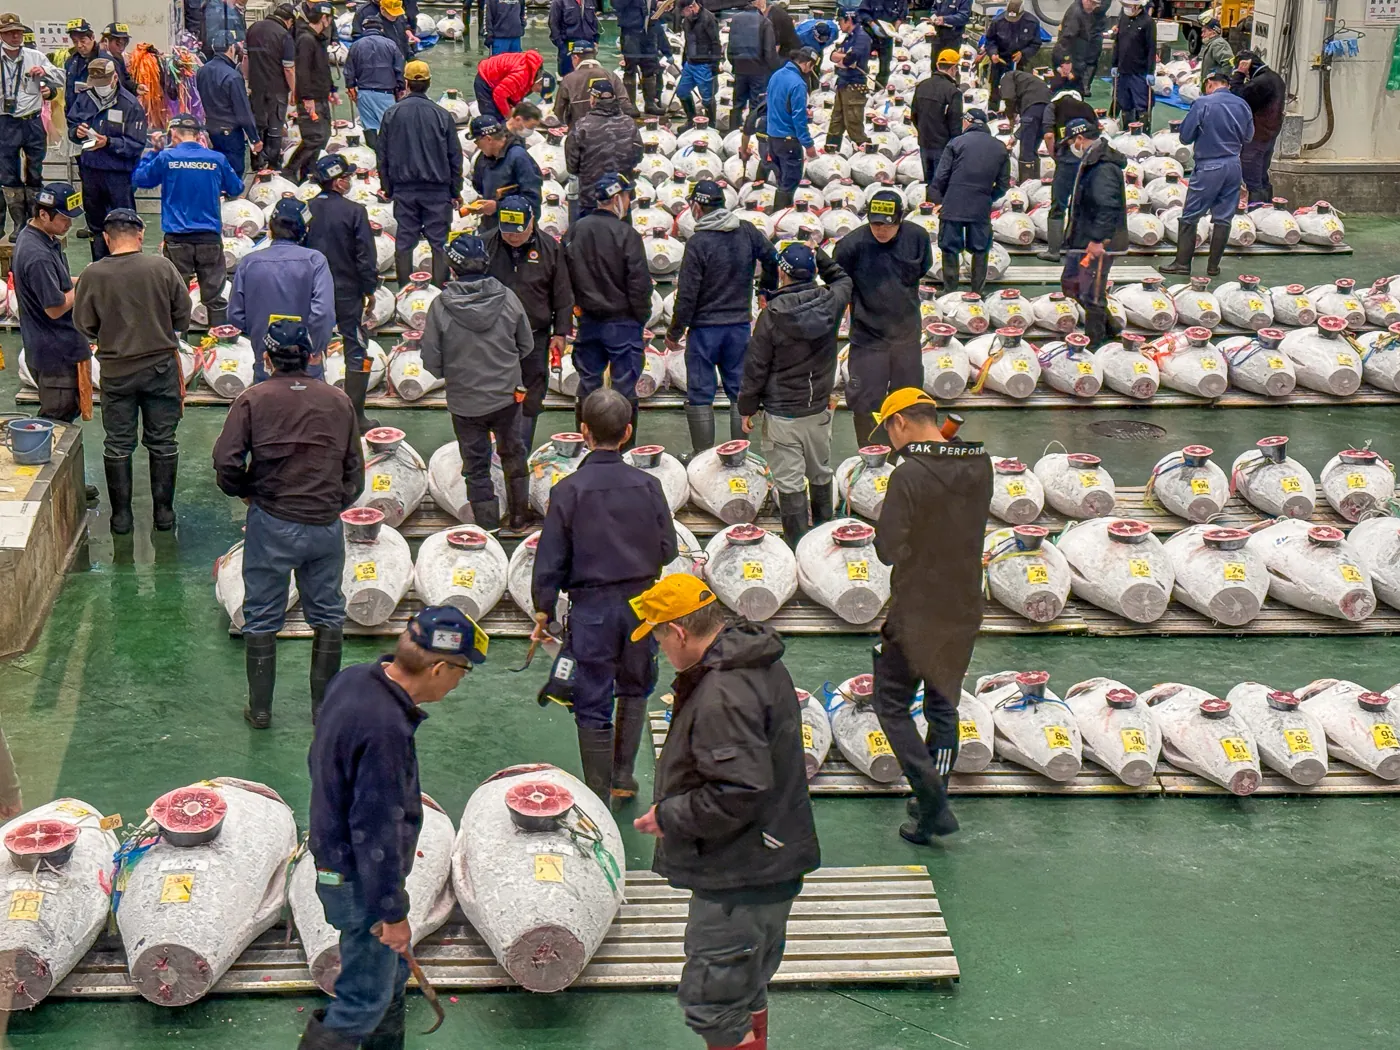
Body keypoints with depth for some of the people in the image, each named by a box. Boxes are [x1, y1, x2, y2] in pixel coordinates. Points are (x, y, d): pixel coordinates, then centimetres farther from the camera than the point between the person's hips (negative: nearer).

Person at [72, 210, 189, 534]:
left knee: (117, 445, 13)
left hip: (116, 371, 0)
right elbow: (183, 317, -4)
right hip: (161, 366, 0)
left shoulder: (92, 275, -12)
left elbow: (84, 326, -4)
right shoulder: (163, 267, -12)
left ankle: (121, 515, 19)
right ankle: (163, 512, 20)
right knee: (162, 443, 13)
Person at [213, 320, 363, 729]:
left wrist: (246, 492, 7)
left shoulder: (252, 400, -5)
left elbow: (227, 463, -12)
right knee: (328, 615, 15)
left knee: (262, 618, 10)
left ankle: (260, 708, 17)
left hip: (272, 524, -2)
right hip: (326, 525, 2)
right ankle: (325, 706, 19)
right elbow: (354, 471, 8)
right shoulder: (339, 401, 4)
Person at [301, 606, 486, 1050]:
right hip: (360, 881, -10)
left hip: (335, 858, 10)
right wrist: (392, 913, -18)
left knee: (393, 974, 25)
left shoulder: (353, 679, -3)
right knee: (366, 1000, 6)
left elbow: (321, 761, 13)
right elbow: (376, 830, -28)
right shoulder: (386, 729, -33)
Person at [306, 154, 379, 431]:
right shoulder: (354, 211, -14)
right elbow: (366, 255, -14)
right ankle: (355, 416, 3)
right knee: (356, 351, 4)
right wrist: (370, 289, -1)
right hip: (347, 292, -4)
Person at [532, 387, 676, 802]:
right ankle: (623, 778, 27)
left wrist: (544, 610, 2)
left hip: (591, 607, -3)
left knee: (593, 705, 7)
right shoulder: (647, 485, -6)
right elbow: (667, 549, 1)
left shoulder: (568, 491, -13)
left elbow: (550, 559, -9)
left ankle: (599, 797, 12)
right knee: (634, 687, 23)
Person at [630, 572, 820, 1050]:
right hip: (770, 864, 11)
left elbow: (738, 795, -29)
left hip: (738, 881, -11)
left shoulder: (722, 696, -26)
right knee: (746, 996, 24)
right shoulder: (760, 665, 7)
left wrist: (668, 815, -16)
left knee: (711, 1002, -2)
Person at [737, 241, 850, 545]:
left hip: (782, 413, -5)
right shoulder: (830, 302, -8)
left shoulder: (772, 314, -18)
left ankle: (797, 543, 6)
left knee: (789, 481, 1)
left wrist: (747, 407, 0)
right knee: (821, 472, 22)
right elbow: (842, 279, 19)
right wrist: (818, 256, 13)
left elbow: (756, 366, -11)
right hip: (820, 408, 5)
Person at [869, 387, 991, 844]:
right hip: (964, 608, 7)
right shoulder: (980, 466, 2)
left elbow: (888, 549, -18)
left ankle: (931, 795, -6)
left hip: (916, 612, -6)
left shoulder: (909, 475, -20)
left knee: (892, 704, 7)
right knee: (943, 704, 19)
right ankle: (934, 804, 25)